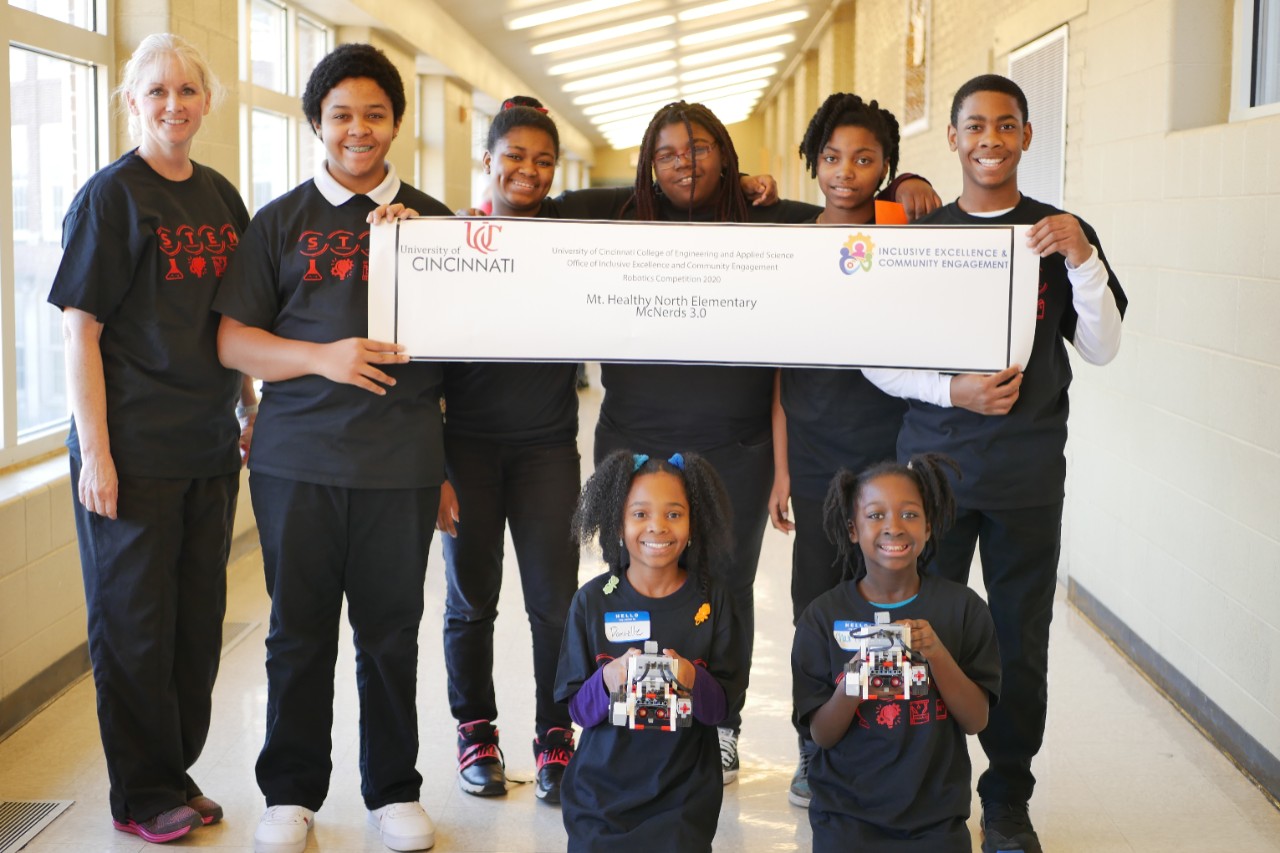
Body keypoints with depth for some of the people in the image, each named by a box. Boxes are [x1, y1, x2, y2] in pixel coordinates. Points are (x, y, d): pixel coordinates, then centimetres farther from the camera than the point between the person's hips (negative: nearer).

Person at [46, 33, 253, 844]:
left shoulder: (221, 197, 9)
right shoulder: (111, 196, -9)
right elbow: (81, 329, -12)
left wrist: (252, 411, 14)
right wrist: (95, 454, -16)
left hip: (210, 447, 6)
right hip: (135, 450, -6)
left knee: (198, 618, 14)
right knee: (136, 623, 4)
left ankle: (178, 772, 29)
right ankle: (144, 794, 19)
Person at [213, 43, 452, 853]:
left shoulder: (432, 219, 10)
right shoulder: (282, 221, 7)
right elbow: (233, 338, 2)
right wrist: (321, 357, -15)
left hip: (401, 459, 0)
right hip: (297, 457, 0)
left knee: (391, 631, 7)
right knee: (299, 629, 7)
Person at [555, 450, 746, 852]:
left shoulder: (710, 600, -3)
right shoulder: (593, 600, -4)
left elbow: (722, 706, -4)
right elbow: (577, 707, -3)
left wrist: (692, 680, -25)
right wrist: (608, 680, -24)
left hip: (684, 792, 0)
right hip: (602, 785, 0)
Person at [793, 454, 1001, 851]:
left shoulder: (963, 607, -3)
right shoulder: (824, 615, -4)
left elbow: (976, 721, -4)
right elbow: (822, 734, -4)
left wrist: (937, 654, -19)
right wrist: (852, 685, -24)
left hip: (936, 815, 1)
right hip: (846, 814, -1)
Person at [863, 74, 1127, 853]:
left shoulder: (1063, 235, 5)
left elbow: (1102, 349, -1)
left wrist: (1082, 260, -15)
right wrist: (953, 390, -13)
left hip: (1029, 470, 0)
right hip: (933, 460, 0)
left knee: (1021, 637, 6)